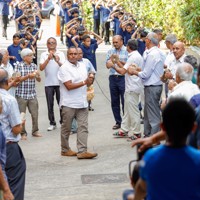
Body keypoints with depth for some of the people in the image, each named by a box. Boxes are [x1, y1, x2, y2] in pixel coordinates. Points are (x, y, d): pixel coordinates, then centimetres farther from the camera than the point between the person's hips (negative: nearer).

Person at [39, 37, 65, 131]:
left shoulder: (61, 54, 2)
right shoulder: (44, 55, 3)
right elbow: (41, 68, -9)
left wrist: (58, 61, -27)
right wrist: (48, 59, -21)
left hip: (60, 82, -1)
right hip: (48, 83, 1)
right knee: (50, 104, 4)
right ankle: (52, 123, 12)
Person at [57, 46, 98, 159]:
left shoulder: (82, 66, 13)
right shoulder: (64, 68, -8)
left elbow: (88, 82, 20)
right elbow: (69, 86, -17)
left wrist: (91, 80, -3)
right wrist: (84, 82, -16)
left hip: (82, 102, 6)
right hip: (69, 103, -6)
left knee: (83, 127, -3)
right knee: (66, 128, 7)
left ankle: (82, 151, -5)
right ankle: (65, 150, 20)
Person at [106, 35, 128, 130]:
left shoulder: (126, 51, -1)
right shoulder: (110, 51, 11)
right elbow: (108, 65, 6)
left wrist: (119, 60, -15)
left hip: (123, 78, -5)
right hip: (113, 78, 5)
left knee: (124, 101, -3)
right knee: (114, 102, 8)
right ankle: (118, 122, 18)